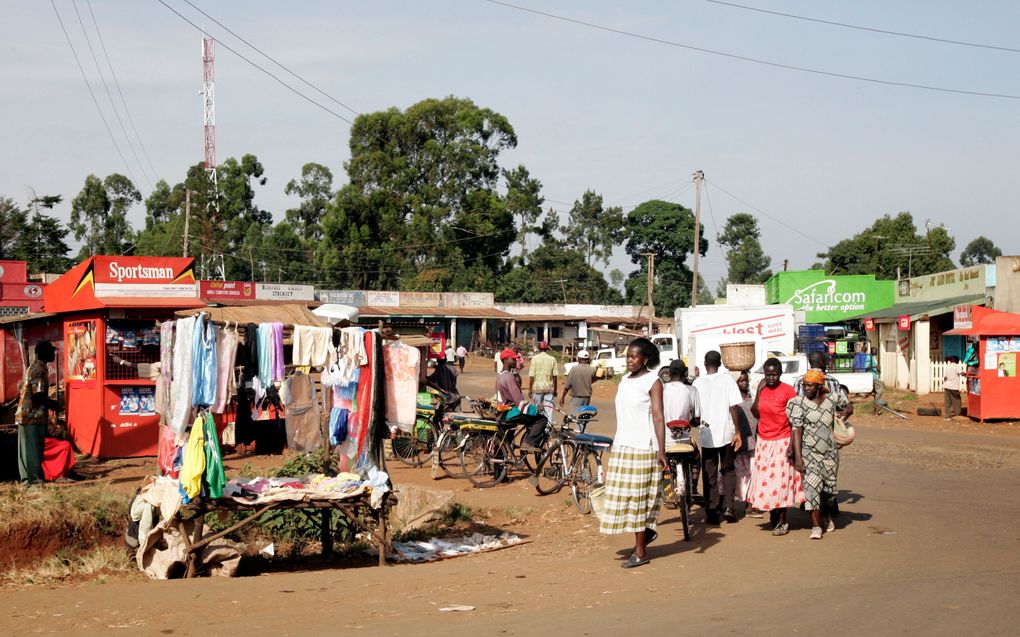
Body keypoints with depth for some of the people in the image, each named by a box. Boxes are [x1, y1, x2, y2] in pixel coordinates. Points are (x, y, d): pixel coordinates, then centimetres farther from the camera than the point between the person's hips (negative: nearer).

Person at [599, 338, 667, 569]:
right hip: (622, 446, 7)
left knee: (637, 497, -3)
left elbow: (658, 417, -13)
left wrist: (661, 451, -20)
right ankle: (645, 532, 29)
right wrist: (615, 444, 19)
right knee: (622, 496, 8)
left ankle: (640, 552, 4)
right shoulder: (624, 381, 13)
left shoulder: (652, 382, -7)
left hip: (643, 448, -7)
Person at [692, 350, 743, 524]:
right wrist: (737, 432, -3)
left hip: (707, 434, 0)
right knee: (727, 471, 16)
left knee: (709, 474, 8)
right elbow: (734, 407, -8)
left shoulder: (698, 382, -1)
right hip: (726, 433, 0)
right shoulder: (727, 380, -4)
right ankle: (728, 506, 6)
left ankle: (712, 512, 7)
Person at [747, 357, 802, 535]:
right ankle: (773, 517, 24)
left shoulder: (787, 391, -11)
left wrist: (792, 445, -15)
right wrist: (758, 392, -2)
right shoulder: (762, 390, 6)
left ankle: (782, 522, 5)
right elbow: (756, 414, 5)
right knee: (765, 479, 9)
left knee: (780, 480, -3)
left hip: (781, 442, -5)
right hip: (763, 441, 5)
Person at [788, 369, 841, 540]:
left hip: (830, 453, 4)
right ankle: (815, 526, -8)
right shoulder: (799, 403, -6)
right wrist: (798, 457, -17)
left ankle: (825, 514, 37)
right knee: (812, 486, -12)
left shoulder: (830, 404, 6)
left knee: (829, 488, 9)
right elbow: (797, 430, -11)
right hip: (809, 452, -4)